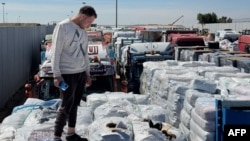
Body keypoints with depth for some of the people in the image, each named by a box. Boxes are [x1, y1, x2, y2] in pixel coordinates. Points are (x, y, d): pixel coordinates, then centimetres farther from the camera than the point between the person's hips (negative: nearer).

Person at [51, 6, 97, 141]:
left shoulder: (82, 31, 14)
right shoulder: (62, 27, -9)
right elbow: (55, 52, -13)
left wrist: (87, 73, 19)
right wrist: (56, 75, -18)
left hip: (81, 73, 7)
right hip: (67, 74, -7)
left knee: (75, 104, 12)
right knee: (66, 106, -5)